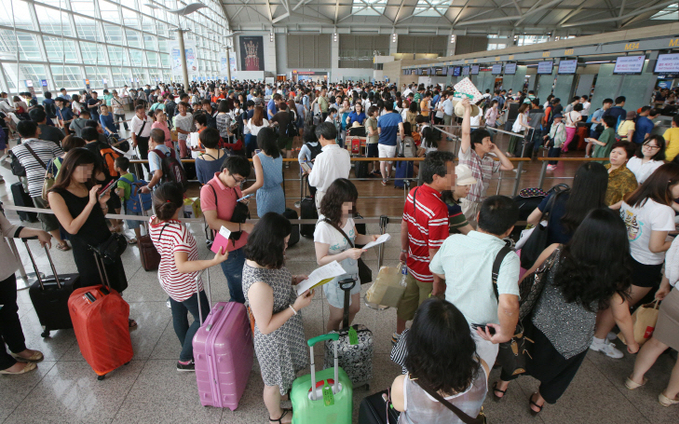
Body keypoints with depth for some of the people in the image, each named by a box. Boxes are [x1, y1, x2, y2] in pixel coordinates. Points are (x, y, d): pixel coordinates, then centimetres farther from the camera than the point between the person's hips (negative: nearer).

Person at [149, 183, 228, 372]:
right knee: (203, 318, 11)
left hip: (167, 279, 8)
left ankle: (188, 350, 46)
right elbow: (182, 265, -44)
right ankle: (185, 360, 21)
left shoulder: (152, 223, -12)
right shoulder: (179, 230, -36)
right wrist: (214, 261, -52)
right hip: (185, 285, -8)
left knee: (179, 315, 25)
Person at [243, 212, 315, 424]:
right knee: (274, 381, 24)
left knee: (287, 370, 35)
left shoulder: (259, 258, -15)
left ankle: (292, 390, 64)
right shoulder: (258, 285, -42)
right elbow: (266, 327, -30)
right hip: (275, 340, -7)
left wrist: (294, 280, -7)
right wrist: (296, 307, -29)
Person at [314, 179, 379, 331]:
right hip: (335, 278, -7)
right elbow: (321, 260, -25)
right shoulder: (324, 227, -31)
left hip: (352, 272, 7)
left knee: (354, 308, 26)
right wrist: (346, 254, -36)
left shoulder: (348, 217, -10)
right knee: (337, 316, 17)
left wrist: (370, 238, -12)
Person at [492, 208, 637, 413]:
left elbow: (529, 275, -9)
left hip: (540, 326, 0)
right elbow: (622, 317, -7)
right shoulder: (614, 276, -20)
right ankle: (539, 401, 54)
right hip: (574, 342, 1)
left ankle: (502, 386, 50)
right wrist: (632, 342, 13)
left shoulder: (556, 252, -24)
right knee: (559, 368, 32)